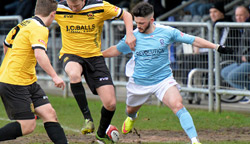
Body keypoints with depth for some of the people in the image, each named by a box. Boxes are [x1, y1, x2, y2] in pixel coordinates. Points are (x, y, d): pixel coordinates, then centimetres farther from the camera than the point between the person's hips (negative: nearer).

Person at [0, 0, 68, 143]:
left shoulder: (25, 24, 13)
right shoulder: (39, 29, -16)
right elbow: (39, 54, -31)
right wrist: (54, 76, -31)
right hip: (15, 83, -10)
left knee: (49, 113, 1)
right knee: (28, 125, -10)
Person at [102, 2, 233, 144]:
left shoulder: (167, 32, -12)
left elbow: (193, 40, -6)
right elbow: (116, 50, 12)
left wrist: (217, 47, -9)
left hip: (164, 79, -3)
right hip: (139, 82, 3)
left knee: (178, 105, -26)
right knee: (131, 110, 21)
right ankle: (132, 117, 62)